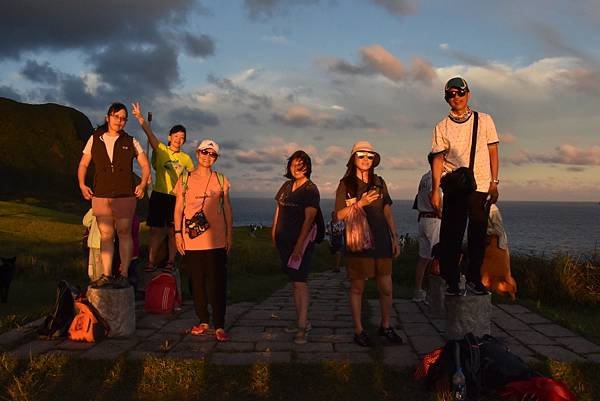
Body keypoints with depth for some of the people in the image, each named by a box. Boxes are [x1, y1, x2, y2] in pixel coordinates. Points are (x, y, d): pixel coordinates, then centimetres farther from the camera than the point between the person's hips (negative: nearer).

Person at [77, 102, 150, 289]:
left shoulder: (130, 142, 7)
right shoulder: (95, 140, 10)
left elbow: (145, 165, 11)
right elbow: (83, 165, 15)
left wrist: (142, 184, -3)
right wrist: (82, 185, 2)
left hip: (125, 195, -1)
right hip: (100, 195, 2)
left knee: (124, 233, 0)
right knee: (105, 234, 2)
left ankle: (123, 275, 3)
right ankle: (106, 275, 5)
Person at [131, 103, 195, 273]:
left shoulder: (186, 158, 10)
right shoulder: (161, 150, 2)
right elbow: (149, 133, -13)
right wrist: (140, 118, -26)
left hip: (176, 197, 2)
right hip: (159, 195, -1)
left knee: (172, 231, 4)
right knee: (156, 230, 3)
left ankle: (171, 261, 13)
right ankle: (151, 262, 9)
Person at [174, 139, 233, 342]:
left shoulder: (221, 180, 8)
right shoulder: (185, 179, 7)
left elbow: (227, 209, 10)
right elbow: (178, 208, 7)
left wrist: (230, 234, 5)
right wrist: (177, 232, -1)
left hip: (216, 240, -1)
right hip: (191, 240, 1)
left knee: (217, 283, -3)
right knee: (197, 282, 7)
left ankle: (219, 326, 2)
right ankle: (203, 321, 19)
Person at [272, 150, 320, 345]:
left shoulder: (311, 190, -8)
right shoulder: (286, 186, 12)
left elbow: (308, 219, -16)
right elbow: (278, 210, 18)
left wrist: (299, 245, -22)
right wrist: (274, 233, 9)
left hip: (302, 239, -7)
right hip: (284, 239, 7)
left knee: (299, 282, -10)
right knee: (294, 281, 12)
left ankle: (302, 328, -8)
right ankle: (302, 321, 22)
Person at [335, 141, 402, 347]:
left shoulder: (379, 183, 11)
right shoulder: (346, 184, 0)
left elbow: (388, 213, 14)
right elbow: (339, 215, -5)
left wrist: (395, 238, 10)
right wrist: (360, 203, -15)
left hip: (381, 240, 3)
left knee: (386, 288, 3)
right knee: (357, 287, 5)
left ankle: (386, 326, 23)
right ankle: (358, 330, 16)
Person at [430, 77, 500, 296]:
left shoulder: (484, 120, 8)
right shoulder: (441, 127, 5)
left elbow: (493, 152, 8)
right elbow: (438, 159, 2)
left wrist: (494, 183, 2)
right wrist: (435, 190, -4)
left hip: (480, 187, 1)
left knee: (478, 236, 5)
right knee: (451, 236, -3)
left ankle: (474, 279, 16)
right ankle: (451, 282, 3)